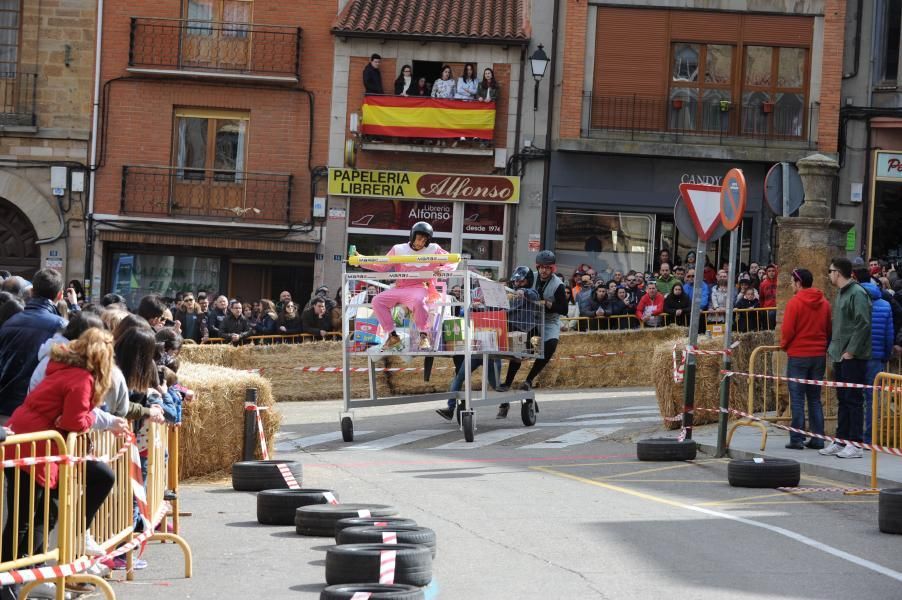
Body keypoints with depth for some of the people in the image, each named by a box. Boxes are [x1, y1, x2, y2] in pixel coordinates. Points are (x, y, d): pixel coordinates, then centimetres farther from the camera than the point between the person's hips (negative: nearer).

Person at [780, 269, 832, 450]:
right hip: (819, 355, 5)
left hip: (798, 355, -5)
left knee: (797, 399, -1)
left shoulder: (795, 303, -11)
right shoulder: (824, 303, 4)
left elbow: (787, 330, -12)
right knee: (815, 399, 11)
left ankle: (797, 439, -4)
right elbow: (829, 329, 8)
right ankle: (817, 438, 8)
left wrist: (784, 345, 6)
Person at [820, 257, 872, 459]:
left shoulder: (857, 293, -13)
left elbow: (863, 325, -19)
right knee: (842, 399, 13)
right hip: (840, 357, 10)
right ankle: (841, 441, 18)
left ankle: (855, 444, -5)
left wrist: (851, 351, -20)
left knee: (853, 399, -7)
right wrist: (832, 348, 14)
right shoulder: (840, 294, 17)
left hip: (853, 357, -10)